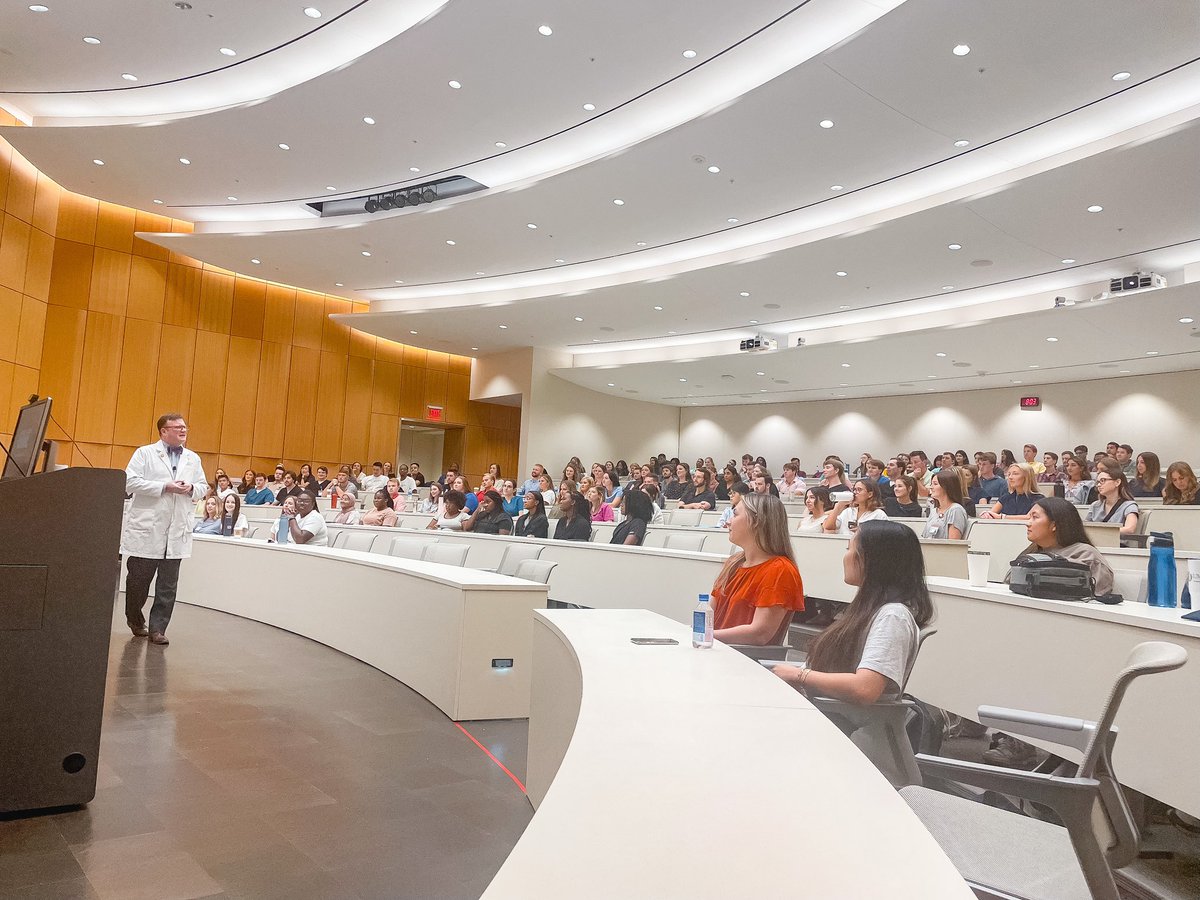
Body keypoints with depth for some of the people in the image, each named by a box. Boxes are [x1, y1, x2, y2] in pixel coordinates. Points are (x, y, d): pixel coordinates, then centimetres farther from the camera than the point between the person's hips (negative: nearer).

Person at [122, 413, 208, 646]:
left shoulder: (193, 459, 14)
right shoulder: (145, 453, 1)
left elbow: (203, 487, 19)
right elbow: (131, 481, -9)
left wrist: (191, 488, -4)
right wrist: (165, 487, -15)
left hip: (177, 531, 3)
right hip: (147, 529, -3)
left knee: (168, 584, 2)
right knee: (138, 579, 8)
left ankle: (157, 629, 9)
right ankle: (135, 619, 31)